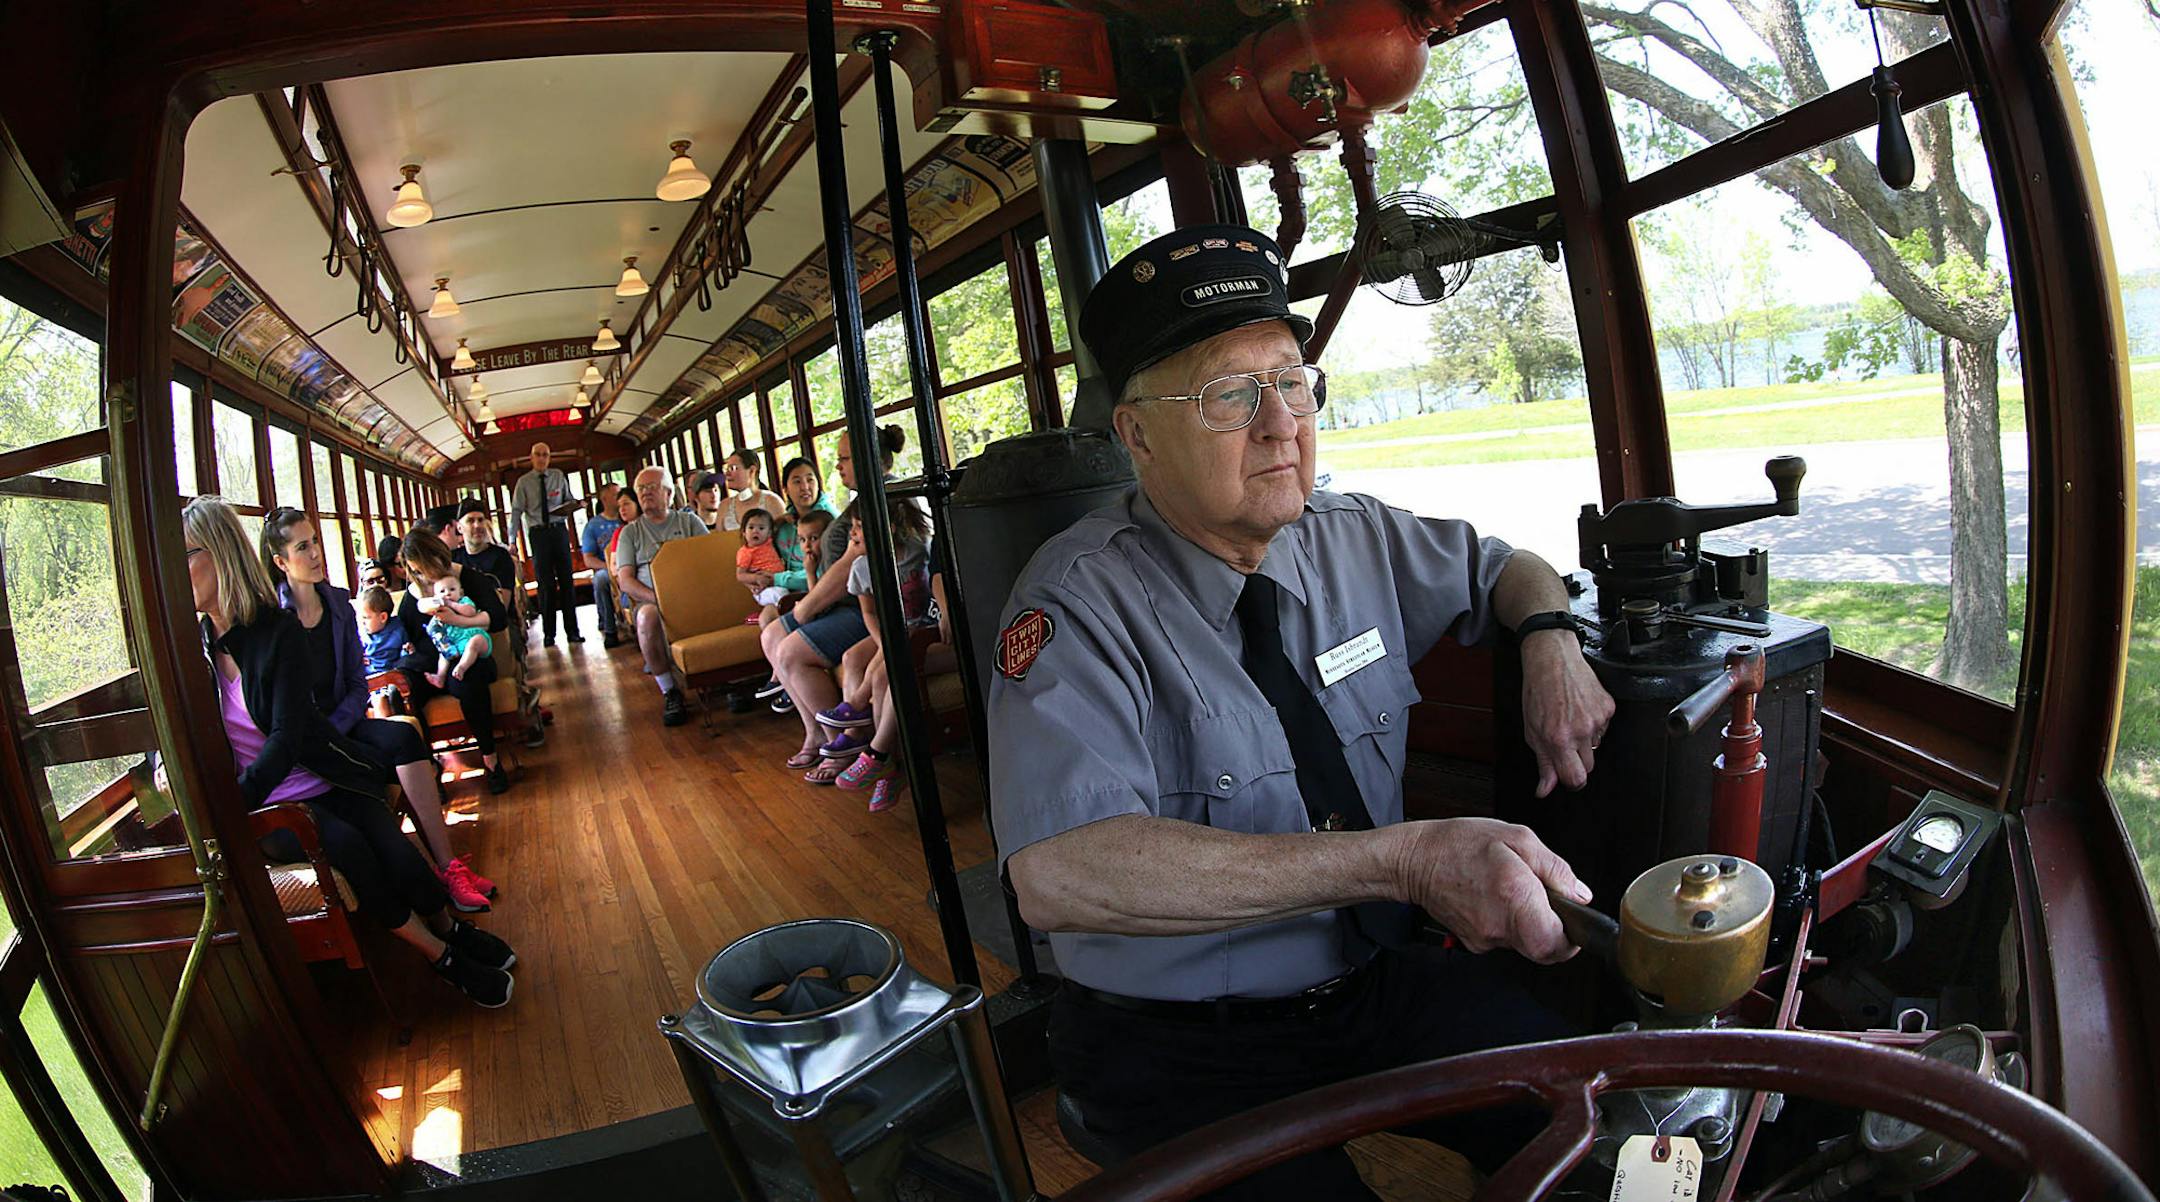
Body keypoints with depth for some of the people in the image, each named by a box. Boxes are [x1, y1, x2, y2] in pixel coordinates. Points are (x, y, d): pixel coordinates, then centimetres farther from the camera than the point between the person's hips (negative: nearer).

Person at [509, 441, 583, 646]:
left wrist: (575, 504, -11)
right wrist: (513, 540, -7)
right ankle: (549, 633, 10)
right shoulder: (523, 482, 3)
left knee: (566, 579, 2)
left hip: (559, 530, 1)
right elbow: (516, 511, -1)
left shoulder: (558, 476, 8)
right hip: (538, 532, -1)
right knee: (545, 582, 2)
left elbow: (569, 499, 13)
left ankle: (572, 630, 7)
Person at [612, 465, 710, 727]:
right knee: (647, 616, -36)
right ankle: (669, 692, -22)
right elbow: (625, 580, 4)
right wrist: (657, 597, -15)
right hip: (651, 600, 0)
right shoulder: (631, 533, 16)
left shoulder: (689, 522, 17)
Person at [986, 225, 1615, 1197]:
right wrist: (1400, 859, -36)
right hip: (1185, 1052, -4)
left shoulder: (1357, 541, 3)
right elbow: (1058, 874, -33)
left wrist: (1551, 642, -3)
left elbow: (1506, 567, 22)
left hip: (1377, 980, 5)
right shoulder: (1080, 604, -18)